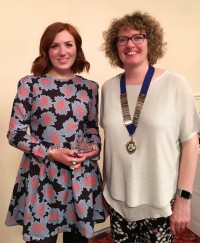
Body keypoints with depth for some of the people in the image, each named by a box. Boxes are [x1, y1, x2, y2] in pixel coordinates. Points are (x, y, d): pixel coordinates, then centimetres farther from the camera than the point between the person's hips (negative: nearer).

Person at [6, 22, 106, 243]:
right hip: (42, 178, -3)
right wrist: (51, 153, -14)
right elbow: (15, 133, -4)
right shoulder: (30, 84, -3)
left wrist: (95, 147, -5)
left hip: (82, 178, 3)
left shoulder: (90, 88, 6)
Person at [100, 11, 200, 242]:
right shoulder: (108, 88, 1)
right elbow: (110, 139, 8)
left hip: (160, 201, -3)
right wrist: (105, 188, 10)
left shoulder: (175, 84, -9)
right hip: (118, 199, 3)